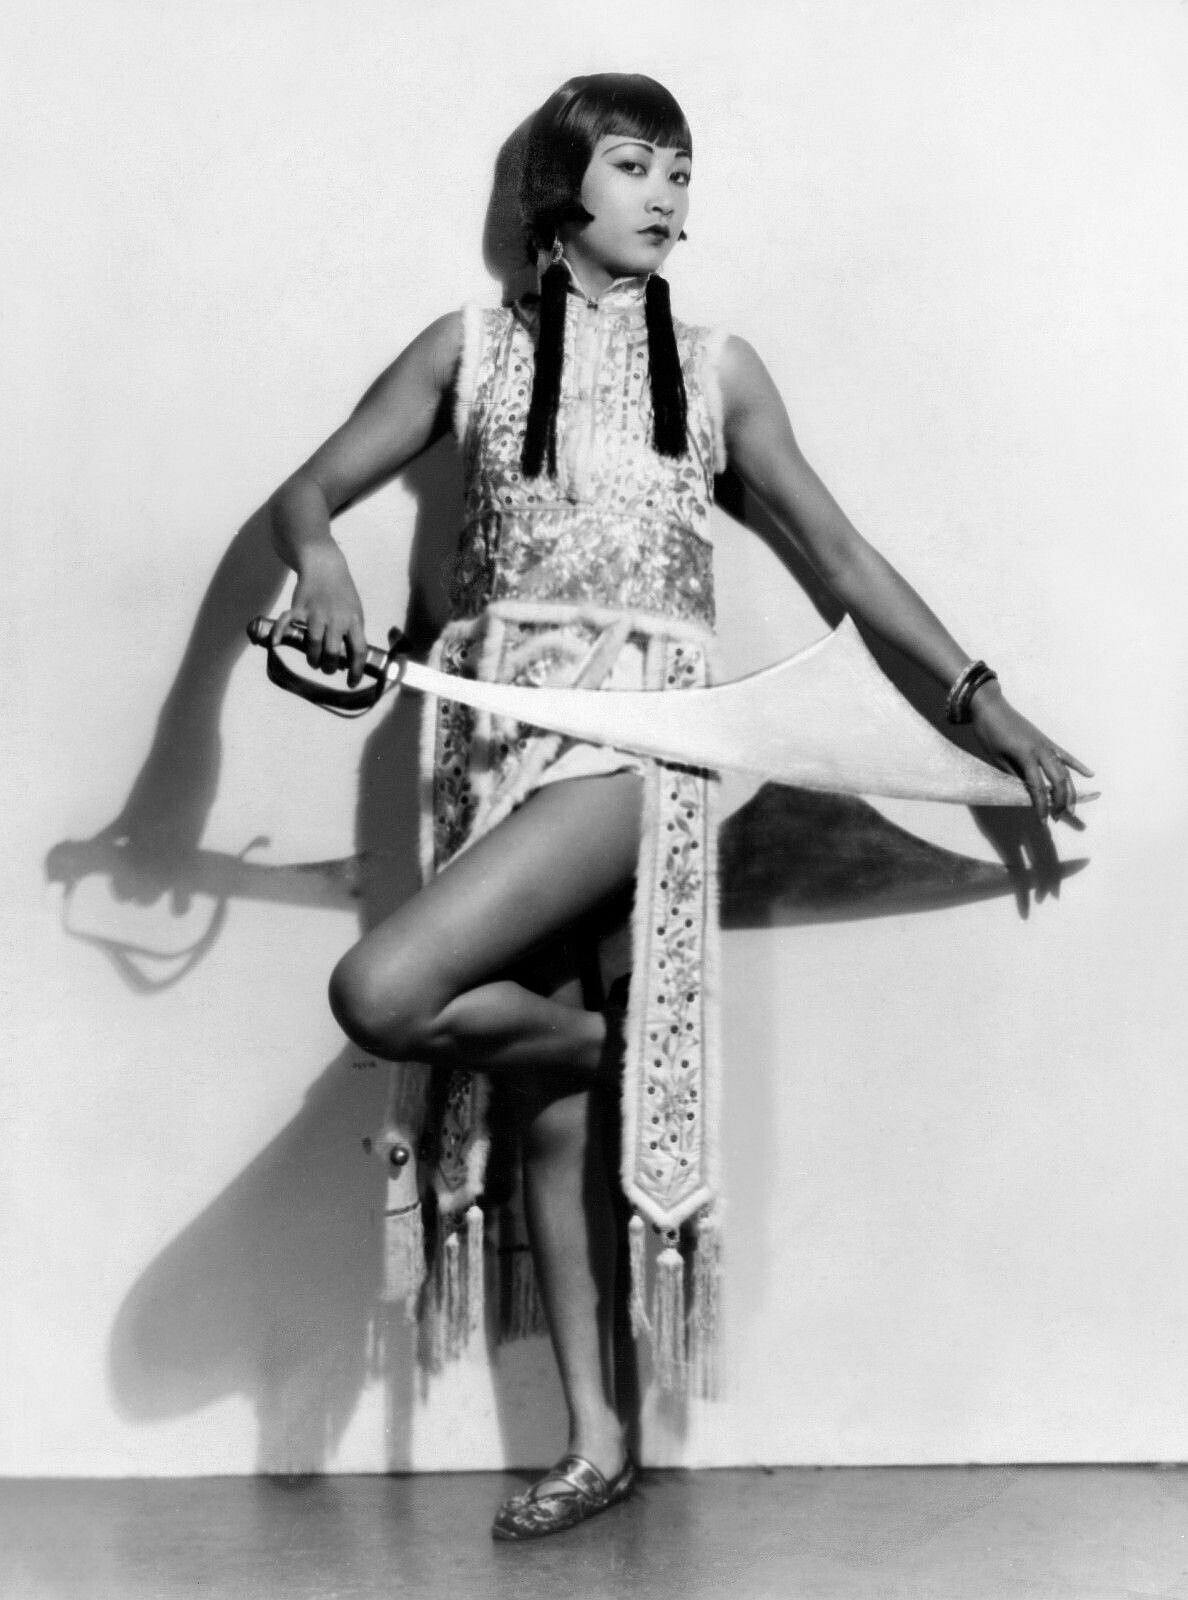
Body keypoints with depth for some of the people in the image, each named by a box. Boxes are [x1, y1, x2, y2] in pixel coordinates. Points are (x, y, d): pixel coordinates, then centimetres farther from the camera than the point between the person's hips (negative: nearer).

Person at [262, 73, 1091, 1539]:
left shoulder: (717, 368, 9)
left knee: (380, 996, -24)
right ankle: (595, 1438, 18)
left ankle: (597, 1038, 6)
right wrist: (319, 559, -14)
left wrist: (981, 700, 8)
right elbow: (305, 493, 10)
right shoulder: (472, 348, 10)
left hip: (637, 735, -2)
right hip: (503, 727, 2)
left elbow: (839, 552, 12)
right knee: (555, 1112, 5)